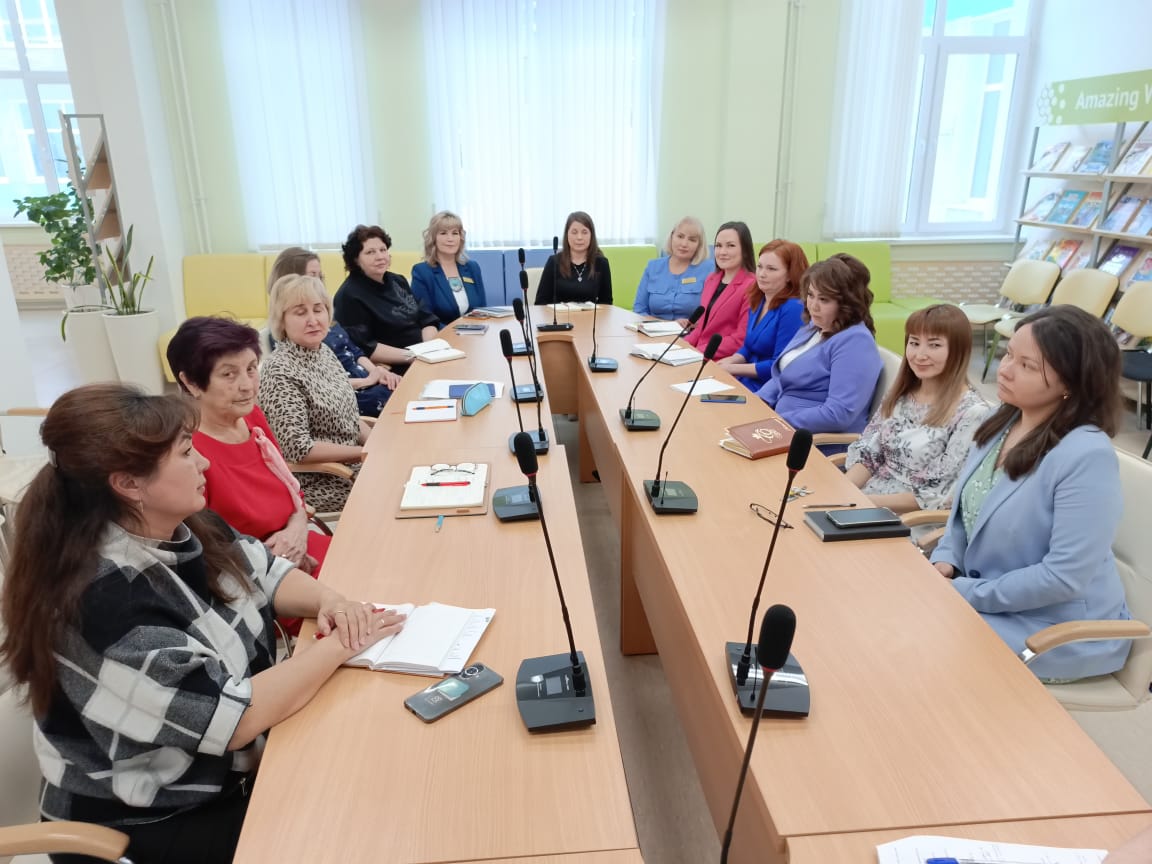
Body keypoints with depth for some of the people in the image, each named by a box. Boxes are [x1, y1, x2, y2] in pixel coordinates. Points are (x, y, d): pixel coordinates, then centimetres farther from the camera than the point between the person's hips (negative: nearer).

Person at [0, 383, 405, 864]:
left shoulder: (184, 527, -6)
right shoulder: (103, 602, -32)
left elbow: (267, 574, 5)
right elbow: (231, 717, -32)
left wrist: (327, 600, -16)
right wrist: (338, 646, -24)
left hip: (229, 764, 7)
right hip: (154, 824, -7)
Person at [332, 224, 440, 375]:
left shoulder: (398, 281, 15)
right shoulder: (350, 296, -8)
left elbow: (426, 319, 13)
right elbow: (364, 348, -16)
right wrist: (412, 356, -20)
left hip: (425, 359, 8)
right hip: (394, 371, -7)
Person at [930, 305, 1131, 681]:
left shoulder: (1086, 456, -25)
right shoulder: (1003, 422, -1)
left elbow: (1066, 576, -26)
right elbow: (965, 508, 11)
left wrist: (962, 593, -20)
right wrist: (945, 562, -6)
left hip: (1059, 631, -7)